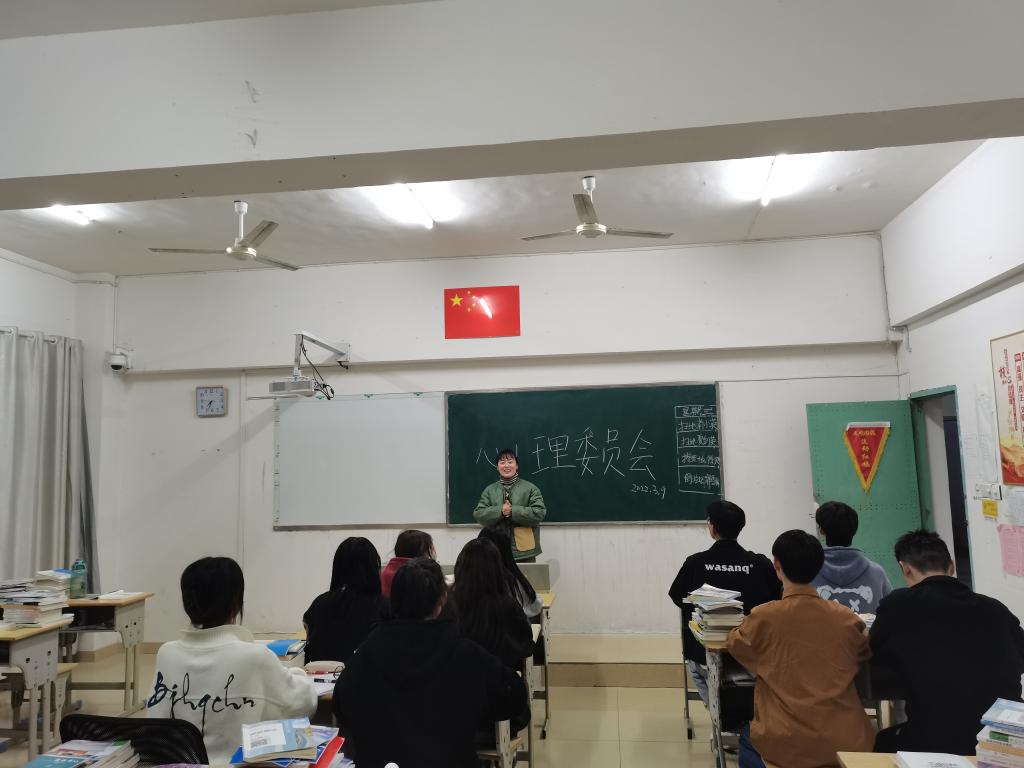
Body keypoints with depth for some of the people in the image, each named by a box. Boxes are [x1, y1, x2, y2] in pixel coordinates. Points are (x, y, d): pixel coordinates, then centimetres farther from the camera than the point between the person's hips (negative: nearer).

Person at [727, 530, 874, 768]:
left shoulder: (764, 617, -12)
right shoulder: (848, 619, -5)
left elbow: (735, 643, 10)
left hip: (786, 746, -2)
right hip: (848, 742, 3)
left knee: (748, 739, 30)